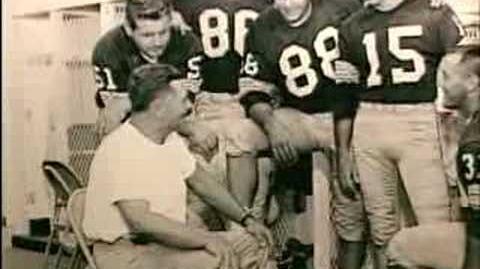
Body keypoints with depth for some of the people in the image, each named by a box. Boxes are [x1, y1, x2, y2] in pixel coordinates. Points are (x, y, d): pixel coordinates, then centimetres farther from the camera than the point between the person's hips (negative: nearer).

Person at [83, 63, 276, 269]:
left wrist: (246, 219, 11)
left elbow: (200, 181, 19)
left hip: (168, 239, 9)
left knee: (254, 243, 3)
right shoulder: (121, 150, -22)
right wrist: (205, 239, -27)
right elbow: (140, 220, -30)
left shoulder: (171, 139, 7)